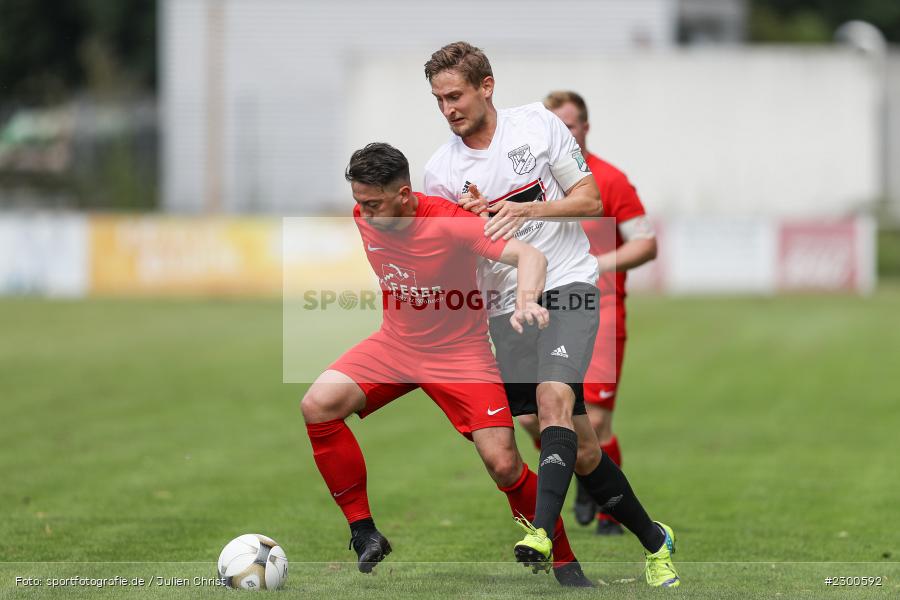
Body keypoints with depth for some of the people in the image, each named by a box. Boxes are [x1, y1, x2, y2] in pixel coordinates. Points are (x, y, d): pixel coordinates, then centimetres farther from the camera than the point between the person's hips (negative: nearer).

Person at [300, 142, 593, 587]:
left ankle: (564, 564, 8)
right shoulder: (363, 219, -7)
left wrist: (526, 301, -51)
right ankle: (364, 533, -9)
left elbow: (529, 256, -32)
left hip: (459, 353, -5)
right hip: (394, 345, 5)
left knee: (503, 465, -15)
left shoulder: (450, 222, -24)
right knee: (317, 406, -19)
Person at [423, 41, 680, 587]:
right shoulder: (441, 171, 3)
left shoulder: (539, 125, -1)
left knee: (553, 396, -28)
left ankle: (542, 535, -39)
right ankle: (654, 541, 15)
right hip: (507, 303, 2)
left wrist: (527, 210, -16)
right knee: (580, 450, -1)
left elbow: (591, 200, 0)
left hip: (568, 282, -2)